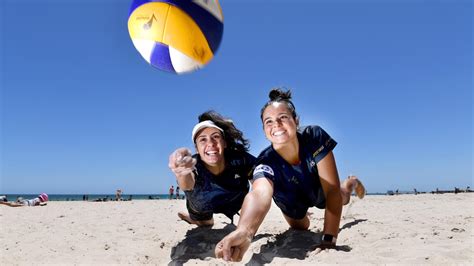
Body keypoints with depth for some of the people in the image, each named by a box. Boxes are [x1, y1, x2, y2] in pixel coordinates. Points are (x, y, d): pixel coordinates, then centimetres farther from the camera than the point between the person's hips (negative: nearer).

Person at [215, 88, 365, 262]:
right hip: (292, 202, 0)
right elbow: (259, 194, -65)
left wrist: (329, 239, -48)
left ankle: (351, 183, 65)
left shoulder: (315, 137, -40)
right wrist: (243, 232, -86)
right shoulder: (266, 162, -43)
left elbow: (332, 190, -39)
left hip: (318, 191, 0)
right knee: (300, 228, 30)